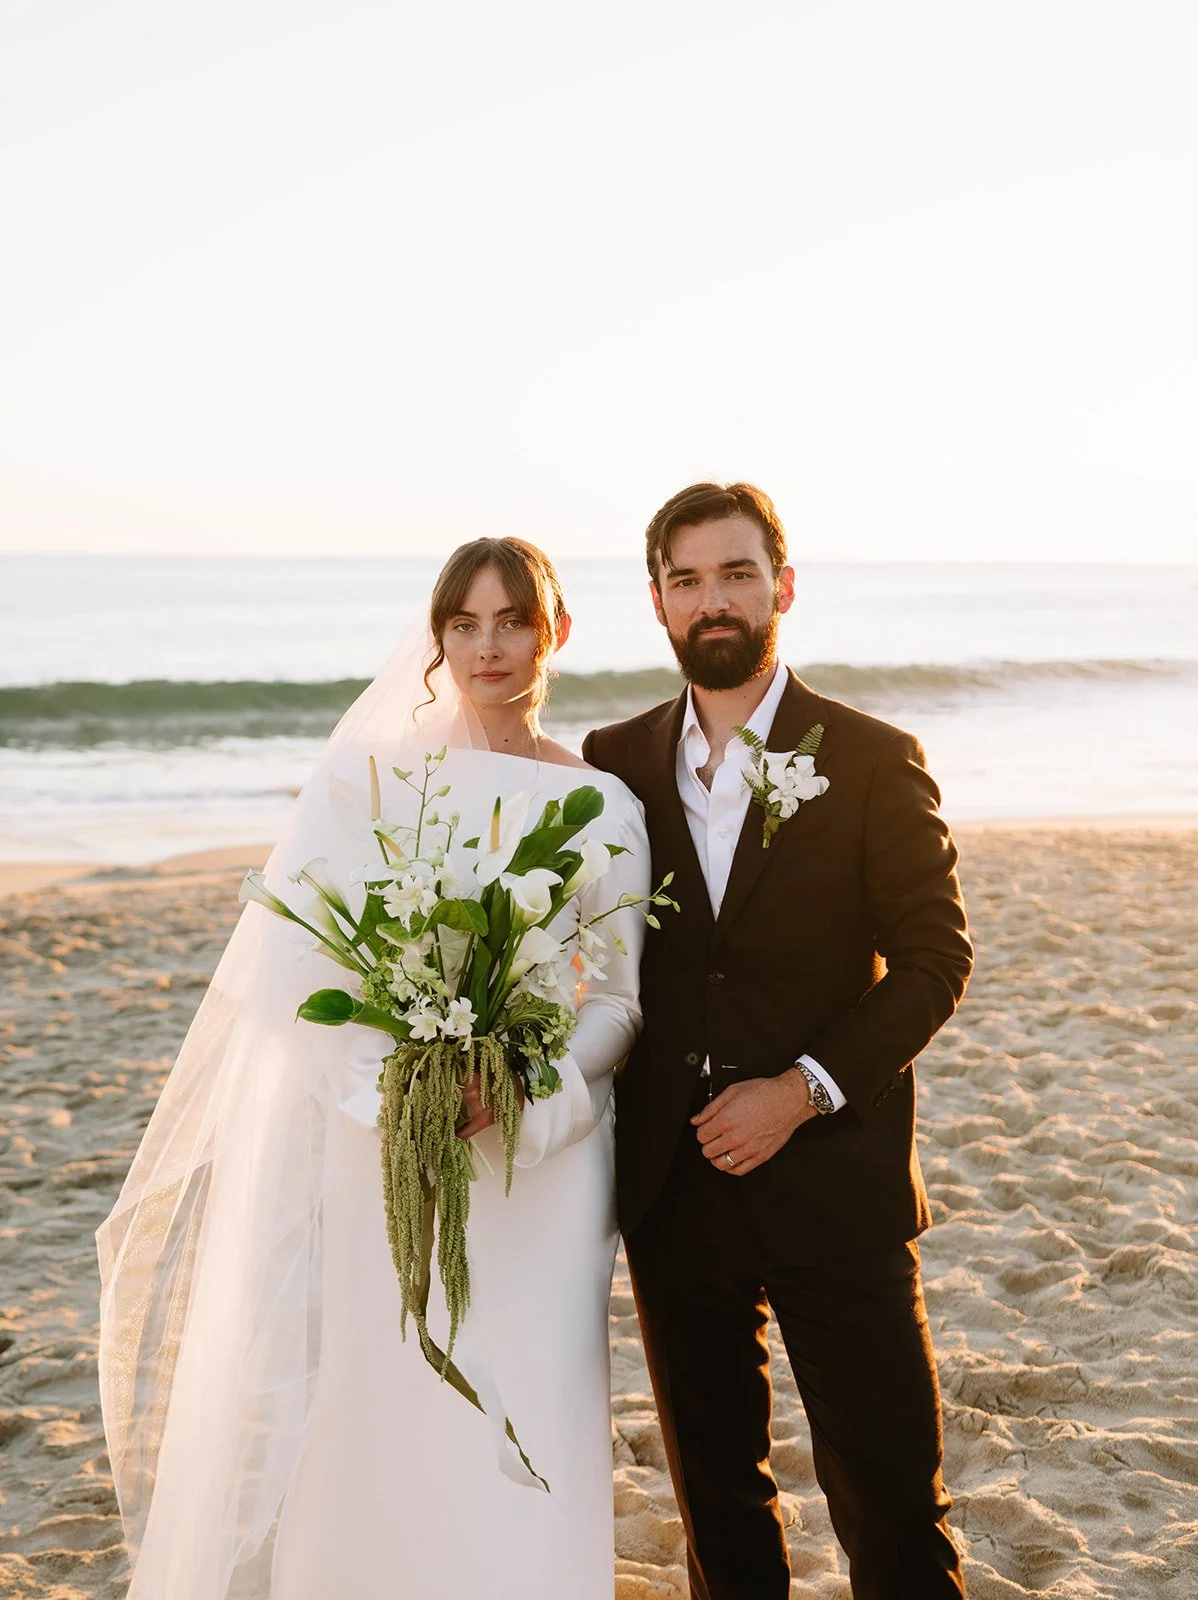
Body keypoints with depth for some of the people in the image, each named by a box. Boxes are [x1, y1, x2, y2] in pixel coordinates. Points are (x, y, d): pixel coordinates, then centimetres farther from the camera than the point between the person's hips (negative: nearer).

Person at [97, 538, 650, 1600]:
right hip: (374, 1160, 0)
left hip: (534, 1171, 0)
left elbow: (619, 1002, 3)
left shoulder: (600, 807, 5)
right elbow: (293, 964, -2)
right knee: (359, 1438, 1)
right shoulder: (369, 778, 3)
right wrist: (397, 1078, -17)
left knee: (520, 1451, -1)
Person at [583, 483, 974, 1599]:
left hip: (834, 1185, -3)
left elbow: (932, 959, -6)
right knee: (714, 1488, 16)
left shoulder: (872, 761, -4)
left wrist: (804, 1089, -16)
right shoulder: (615, 765, 5)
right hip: (673, 1191, 3)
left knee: (890, 1499, 2)